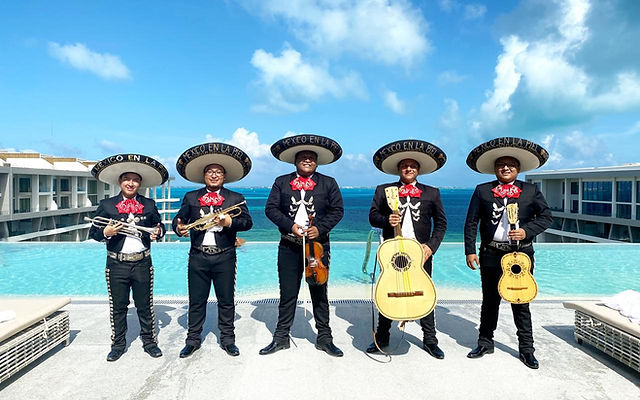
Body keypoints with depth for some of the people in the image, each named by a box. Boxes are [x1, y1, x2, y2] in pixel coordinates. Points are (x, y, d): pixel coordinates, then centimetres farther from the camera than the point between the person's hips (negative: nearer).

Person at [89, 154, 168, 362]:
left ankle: (149, 342, 24)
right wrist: (106, 232, -16)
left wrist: (158, 232, -9)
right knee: (117, 307, 10)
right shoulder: (106, 205, 3)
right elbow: (93, 231, 5)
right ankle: (118, 344, 26)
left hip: (142, 263, 1)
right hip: (117, 264, 0)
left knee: (145, 306, 10)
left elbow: (160, 225, 14)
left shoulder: (149, 205, 7)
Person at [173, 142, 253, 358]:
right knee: (196, 301, 10)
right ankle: (193, 340, 24)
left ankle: (227, 340, 22)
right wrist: (178, 227, -19)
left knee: (226, 300, 8)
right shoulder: (191, 197, 11)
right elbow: (179, 218, 4)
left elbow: (248, 222, -3)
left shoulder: (236, 198, 6)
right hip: (198, 257, 1)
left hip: (225, 257, -1)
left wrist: (230, 222, -21)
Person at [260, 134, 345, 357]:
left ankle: (324, 338, 22)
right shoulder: (281, 182, 7)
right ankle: (281, 337, 22)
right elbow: (271, 209, 2)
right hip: (288, 246, 0)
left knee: (319, 293, 8)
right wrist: (290, 225, -13)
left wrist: (320, 228, -11)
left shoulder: (328, 183, 7)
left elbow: (337, 210, 4)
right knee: (287, 294, 7)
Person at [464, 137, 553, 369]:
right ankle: (485, 343, 26)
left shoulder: (531, 191, 6)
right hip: (491, 254, 1)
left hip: (521, 254, 0)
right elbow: (471, 223, 3)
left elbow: (546, 217, 6)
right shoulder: (482, 191, 5)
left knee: (521, 303, 7)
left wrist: (526, 231, -12)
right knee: (489, 301, 12)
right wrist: (470, 251, -3)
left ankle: (526, 349, 22)